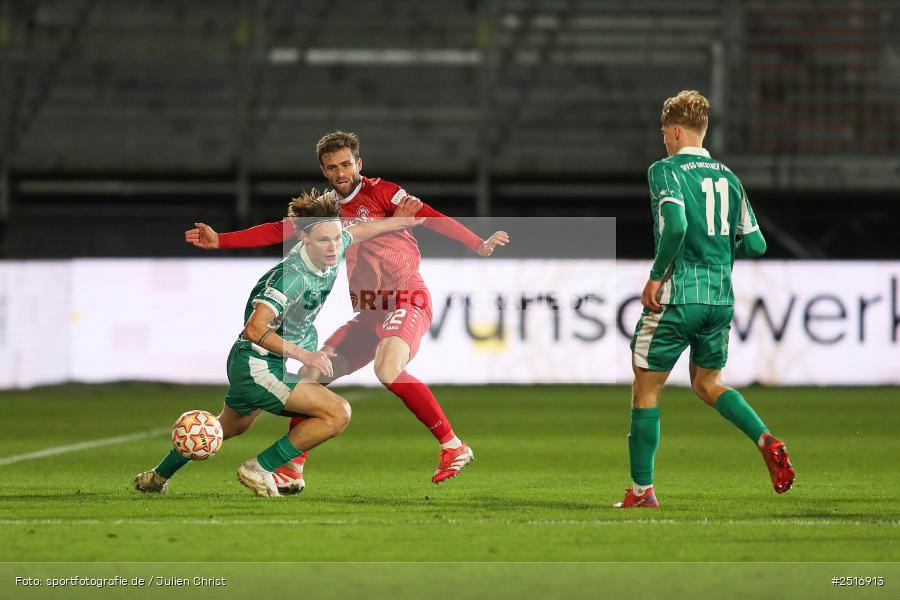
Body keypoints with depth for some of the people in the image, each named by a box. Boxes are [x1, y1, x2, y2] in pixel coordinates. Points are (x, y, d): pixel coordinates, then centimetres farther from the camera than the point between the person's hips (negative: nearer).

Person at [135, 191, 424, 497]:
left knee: (230, 427, 33)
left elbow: (357, 231, 19)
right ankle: (259, 469, -8)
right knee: (338, 413, -20)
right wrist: (304, 355, -39)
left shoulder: (334, 250, -6)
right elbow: (255, 329, -37)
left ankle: (157, 477, 52)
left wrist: (395, 222, 25)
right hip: (258, 366, -10)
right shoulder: (292, 276, -31)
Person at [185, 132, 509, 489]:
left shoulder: (380, 192, -5)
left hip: (408, 302, -7)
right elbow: (278, 231, 16)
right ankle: (291, 469, 12)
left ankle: (453, 447, -23)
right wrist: (219, 241, 9)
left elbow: (430, 217, -15)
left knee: (387, 370, -32)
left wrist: (479, 244, -27)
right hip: (369, 313, 7)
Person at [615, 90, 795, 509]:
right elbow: (755, 243, 10)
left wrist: (656, 277, -14)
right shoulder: (727, 176, 11)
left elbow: (676, 225, -24)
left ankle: (641, 490, 8)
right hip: (721, 298, 6)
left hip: (676, 298, -6)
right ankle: (766, 441, -2)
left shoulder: (666, 170, -8)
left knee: (646, 389, 6)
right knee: (707, 383, 22)